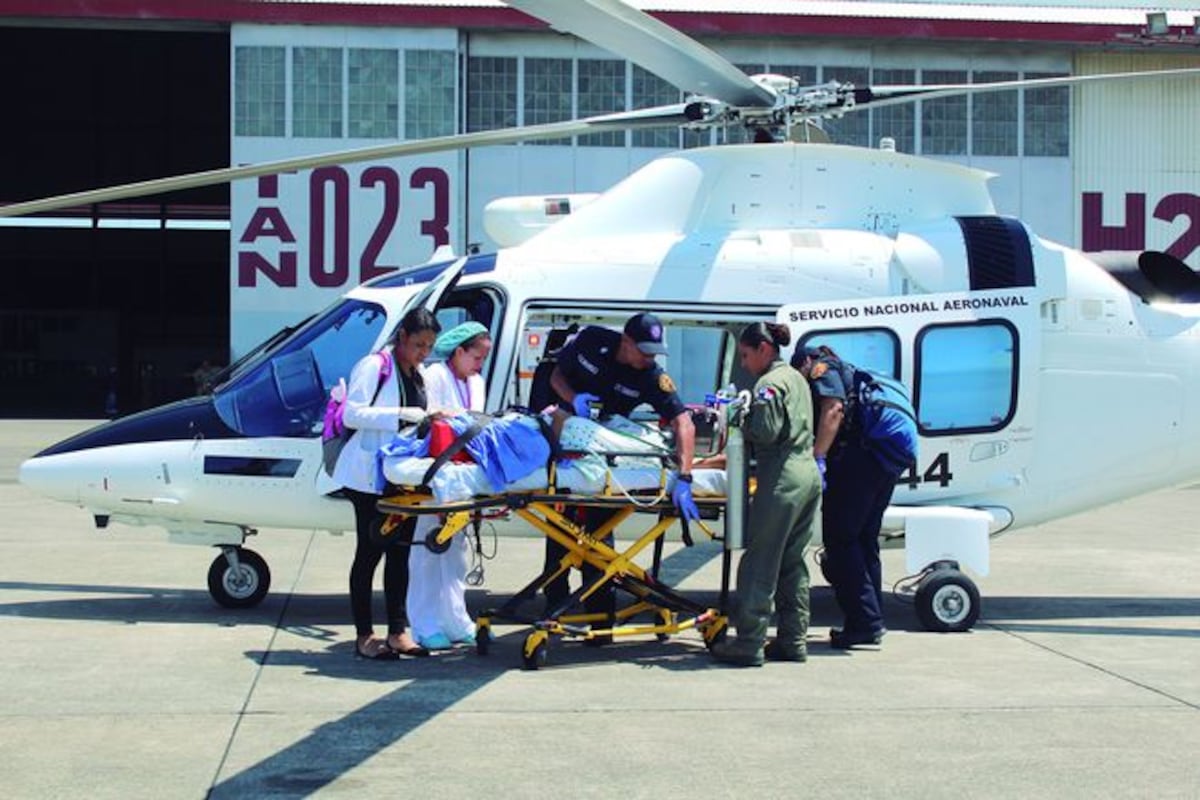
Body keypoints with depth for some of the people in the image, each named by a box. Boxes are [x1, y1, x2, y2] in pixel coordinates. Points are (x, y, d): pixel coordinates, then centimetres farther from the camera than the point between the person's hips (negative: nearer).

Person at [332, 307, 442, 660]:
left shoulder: (418, 377, 18)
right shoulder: (374, 366, -7)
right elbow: (352, 414, -15)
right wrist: (400, 415, -23)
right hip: (371, 476, -8)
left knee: (400, 551, 8)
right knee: (370, 551, -3)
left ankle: (398, 631, 12)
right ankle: (364, 635, 2)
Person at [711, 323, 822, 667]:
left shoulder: (770, 383, -10)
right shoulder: (796, 378, 19)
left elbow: (765, 432, -20)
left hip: (782, 480, -10)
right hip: (809, 475, 10)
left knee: (759, 562, -5)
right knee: (793, 562, 14)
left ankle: (749, 642, -4)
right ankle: (793, 639, 16)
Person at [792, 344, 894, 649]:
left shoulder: (822, 370, 6)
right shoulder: (849, 373, 33)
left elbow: (834, 410, -12)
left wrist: (818, 458, -18)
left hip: (856, 459, -9)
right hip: (885, 462, 9)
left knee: (841, 541, -5)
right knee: (864, 541, 15)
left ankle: (864, 621, -9)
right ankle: (872, 621, 17)